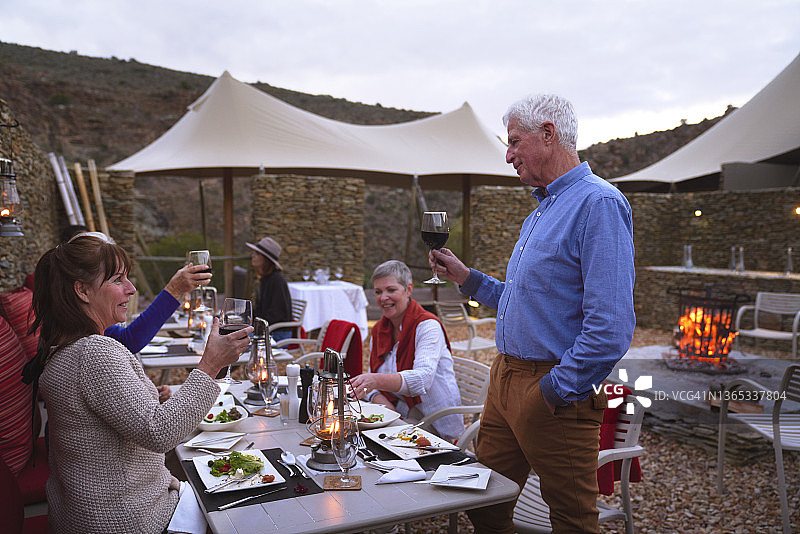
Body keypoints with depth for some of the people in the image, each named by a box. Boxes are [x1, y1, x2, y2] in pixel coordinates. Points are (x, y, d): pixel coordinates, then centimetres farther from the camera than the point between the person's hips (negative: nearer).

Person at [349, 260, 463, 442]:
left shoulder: (428, 326, -13)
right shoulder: (378, 330, 8)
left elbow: (423, 378, -28)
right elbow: (372, 380, 9)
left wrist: (377, 380, -43)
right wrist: (385, 406, -13)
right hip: (398, 419, 6)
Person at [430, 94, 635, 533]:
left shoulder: (598, 203, -16)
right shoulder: (540, 212, 16)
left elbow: (611, 327, -24)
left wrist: (555, 391, -19)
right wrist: (466, 278, 13)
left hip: (558, 391, -9)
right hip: (505, 380, 9)